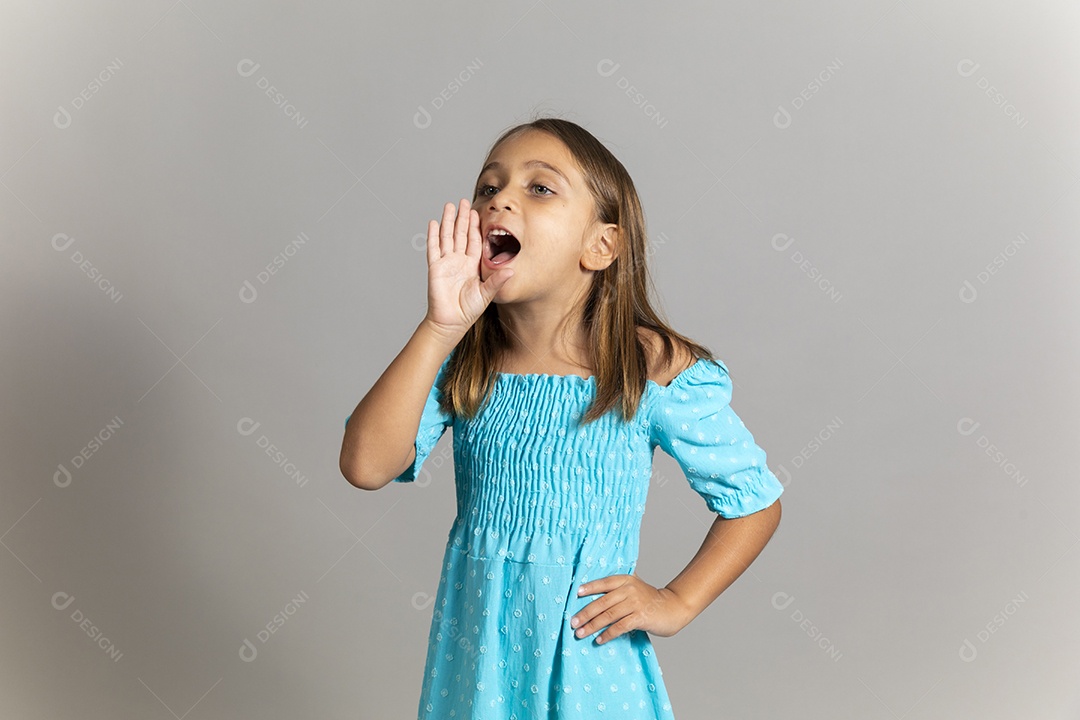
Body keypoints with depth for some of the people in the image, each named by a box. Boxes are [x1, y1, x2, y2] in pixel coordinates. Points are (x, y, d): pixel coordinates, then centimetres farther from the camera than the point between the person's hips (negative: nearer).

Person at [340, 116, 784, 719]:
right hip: (475, 652, 2)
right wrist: (441, 327, -24)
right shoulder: (458, 364, -5)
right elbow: (366, 466, -21)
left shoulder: (658, 373, -13)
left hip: (592, 663, -2)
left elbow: (756, 502, -3)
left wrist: (676, 603, -10)